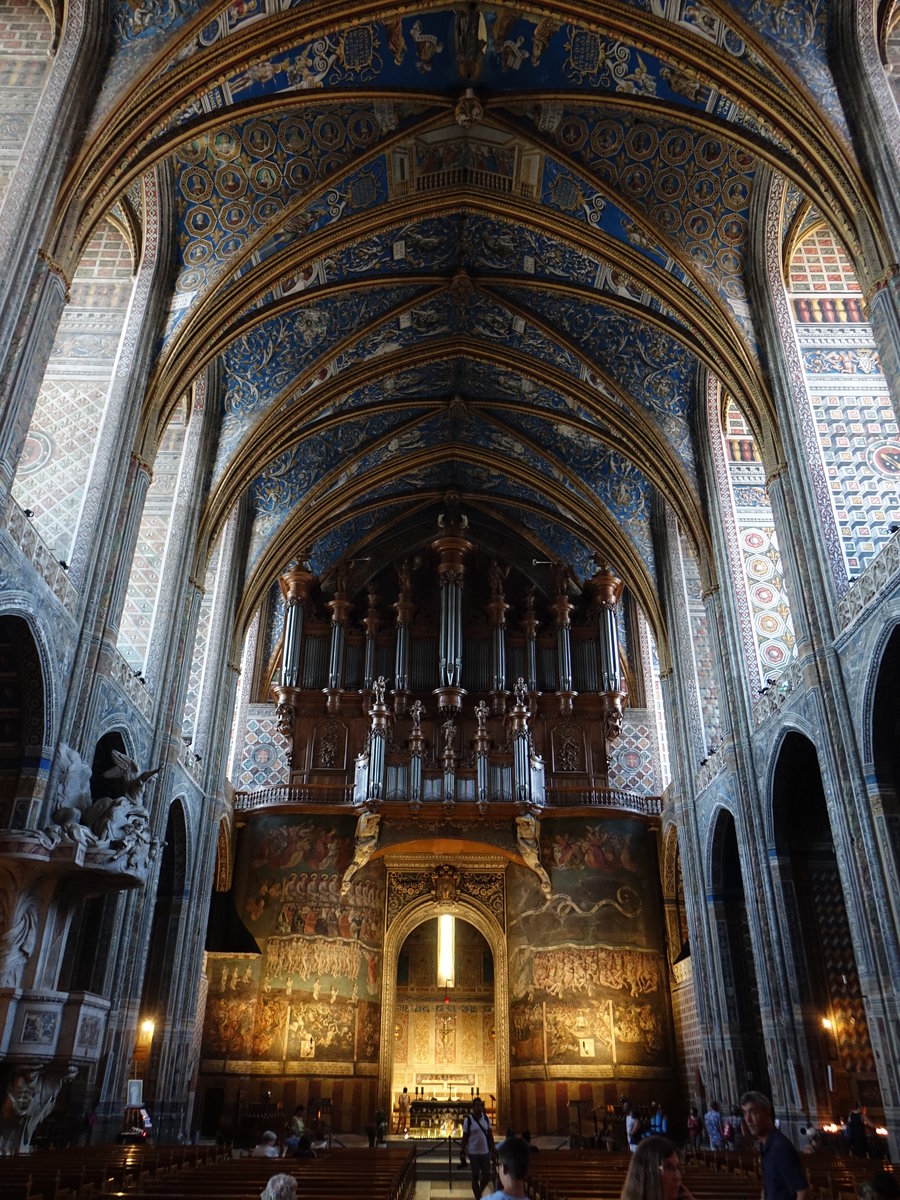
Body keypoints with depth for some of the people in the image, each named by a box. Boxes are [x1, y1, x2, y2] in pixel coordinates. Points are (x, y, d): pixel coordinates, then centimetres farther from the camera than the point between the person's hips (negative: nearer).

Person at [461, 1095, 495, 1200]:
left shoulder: (486, 1118, 1)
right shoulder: (468, 1120, -9)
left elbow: (490, 1135, 7)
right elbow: (465, 1137, -5)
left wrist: (492, 1149, 6)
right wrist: (463, 1152, -6)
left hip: (485, 1152, 3)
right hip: (474, 1153, -3)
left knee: (486, 1175, 8)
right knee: (475, 1176, 5)